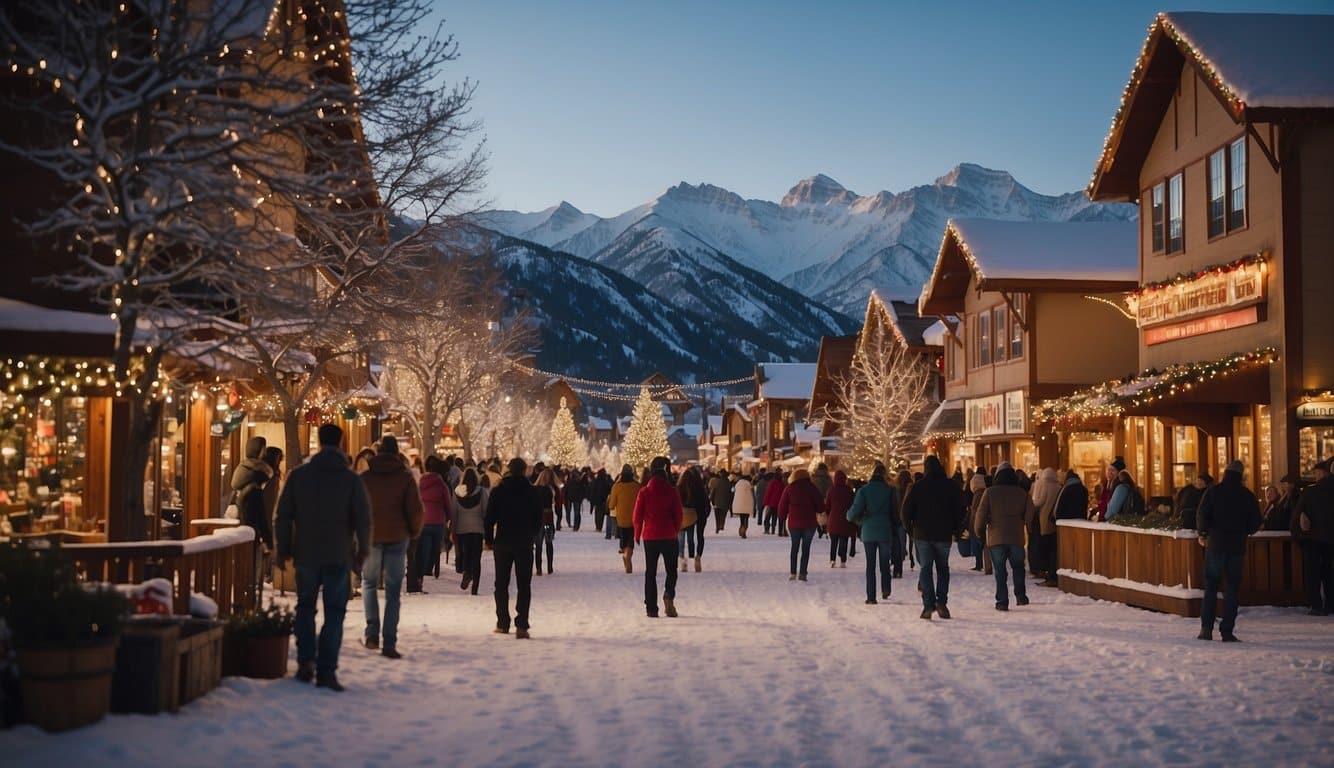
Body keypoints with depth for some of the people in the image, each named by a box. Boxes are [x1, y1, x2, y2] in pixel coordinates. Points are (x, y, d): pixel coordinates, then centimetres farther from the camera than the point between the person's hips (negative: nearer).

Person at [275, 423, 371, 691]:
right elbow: (362, 519, -5)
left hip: (306, 555, 2)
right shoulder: (351, 479, -5)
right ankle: (326, 670, -1)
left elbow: (284, 515, 1)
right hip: (339, 556, -2)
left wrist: (283, 549, 9)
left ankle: (306, 661, 10)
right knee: (334, 612, 4)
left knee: (305, 606, 18)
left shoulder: (298, 475, -1)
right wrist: (362, 551, 6)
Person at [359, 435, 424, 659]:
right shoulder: (405, 477, -2)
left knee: (369, 583, 19)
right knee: (393, 591, 2)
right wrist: (414, 531, 10)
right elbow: (415, 509, -6)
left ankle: (372, 633, 6)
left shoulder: (365, 477, 2)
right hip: (397, 538, -1)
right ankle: (389, 644, -2)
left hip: (370, 537, 1)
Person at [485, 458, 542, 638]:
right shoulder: (531, 491, -2)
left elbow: (490, 517, -5)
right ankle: (522, 625, -10)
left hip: (502, 542, 0)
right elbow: (538, 517, 2)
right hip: (524, 544, 0)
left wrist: (489, 538, 6)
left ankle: (503, 623, 13)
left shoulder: (497, 491, -3)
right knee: (524, 584, 1)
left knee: (501, 584, 12)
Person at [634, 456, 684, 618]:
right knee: (671, 570, 11)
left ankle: (651, 608, 5)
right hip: (669, 537, -1)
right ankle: (669, 594, -17)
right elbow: (679, 515, -2)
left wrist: (637, 534, 14)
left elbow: (637, 516, -2)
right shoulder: (672, 492, -5)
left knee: (650, 572, 9)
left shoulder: (644, 492, -4)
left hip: (649, 536, 1)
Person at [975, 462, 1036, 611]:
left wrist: (979, 530, 8)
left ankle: (1002, 601, -1)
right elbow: (1030, 515, 4)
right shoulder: (1022, 493, 2)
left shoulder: (990, 492, -5)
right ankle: (1021, 596, 13)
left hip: (996, 538, -2)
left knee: (1000, 571, 2)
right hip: (1017, 538, 2)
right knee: (1018, 567, 19)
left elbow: (981, 513, -6)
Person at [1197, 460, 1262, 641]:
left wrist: (1202, 534, 8)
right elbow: (1255, 523, 4)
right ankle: (1227, 631, 2)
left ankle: (1206, 627, -2)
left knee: (1210, 586, 6)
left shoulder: (1213, 492, -5)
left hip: (1216, 544, -1)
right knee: (1232, 588, 5)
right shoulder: (1248, 496, 1)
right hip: (1237, 546, 1)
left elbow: (1203, 516, -9)